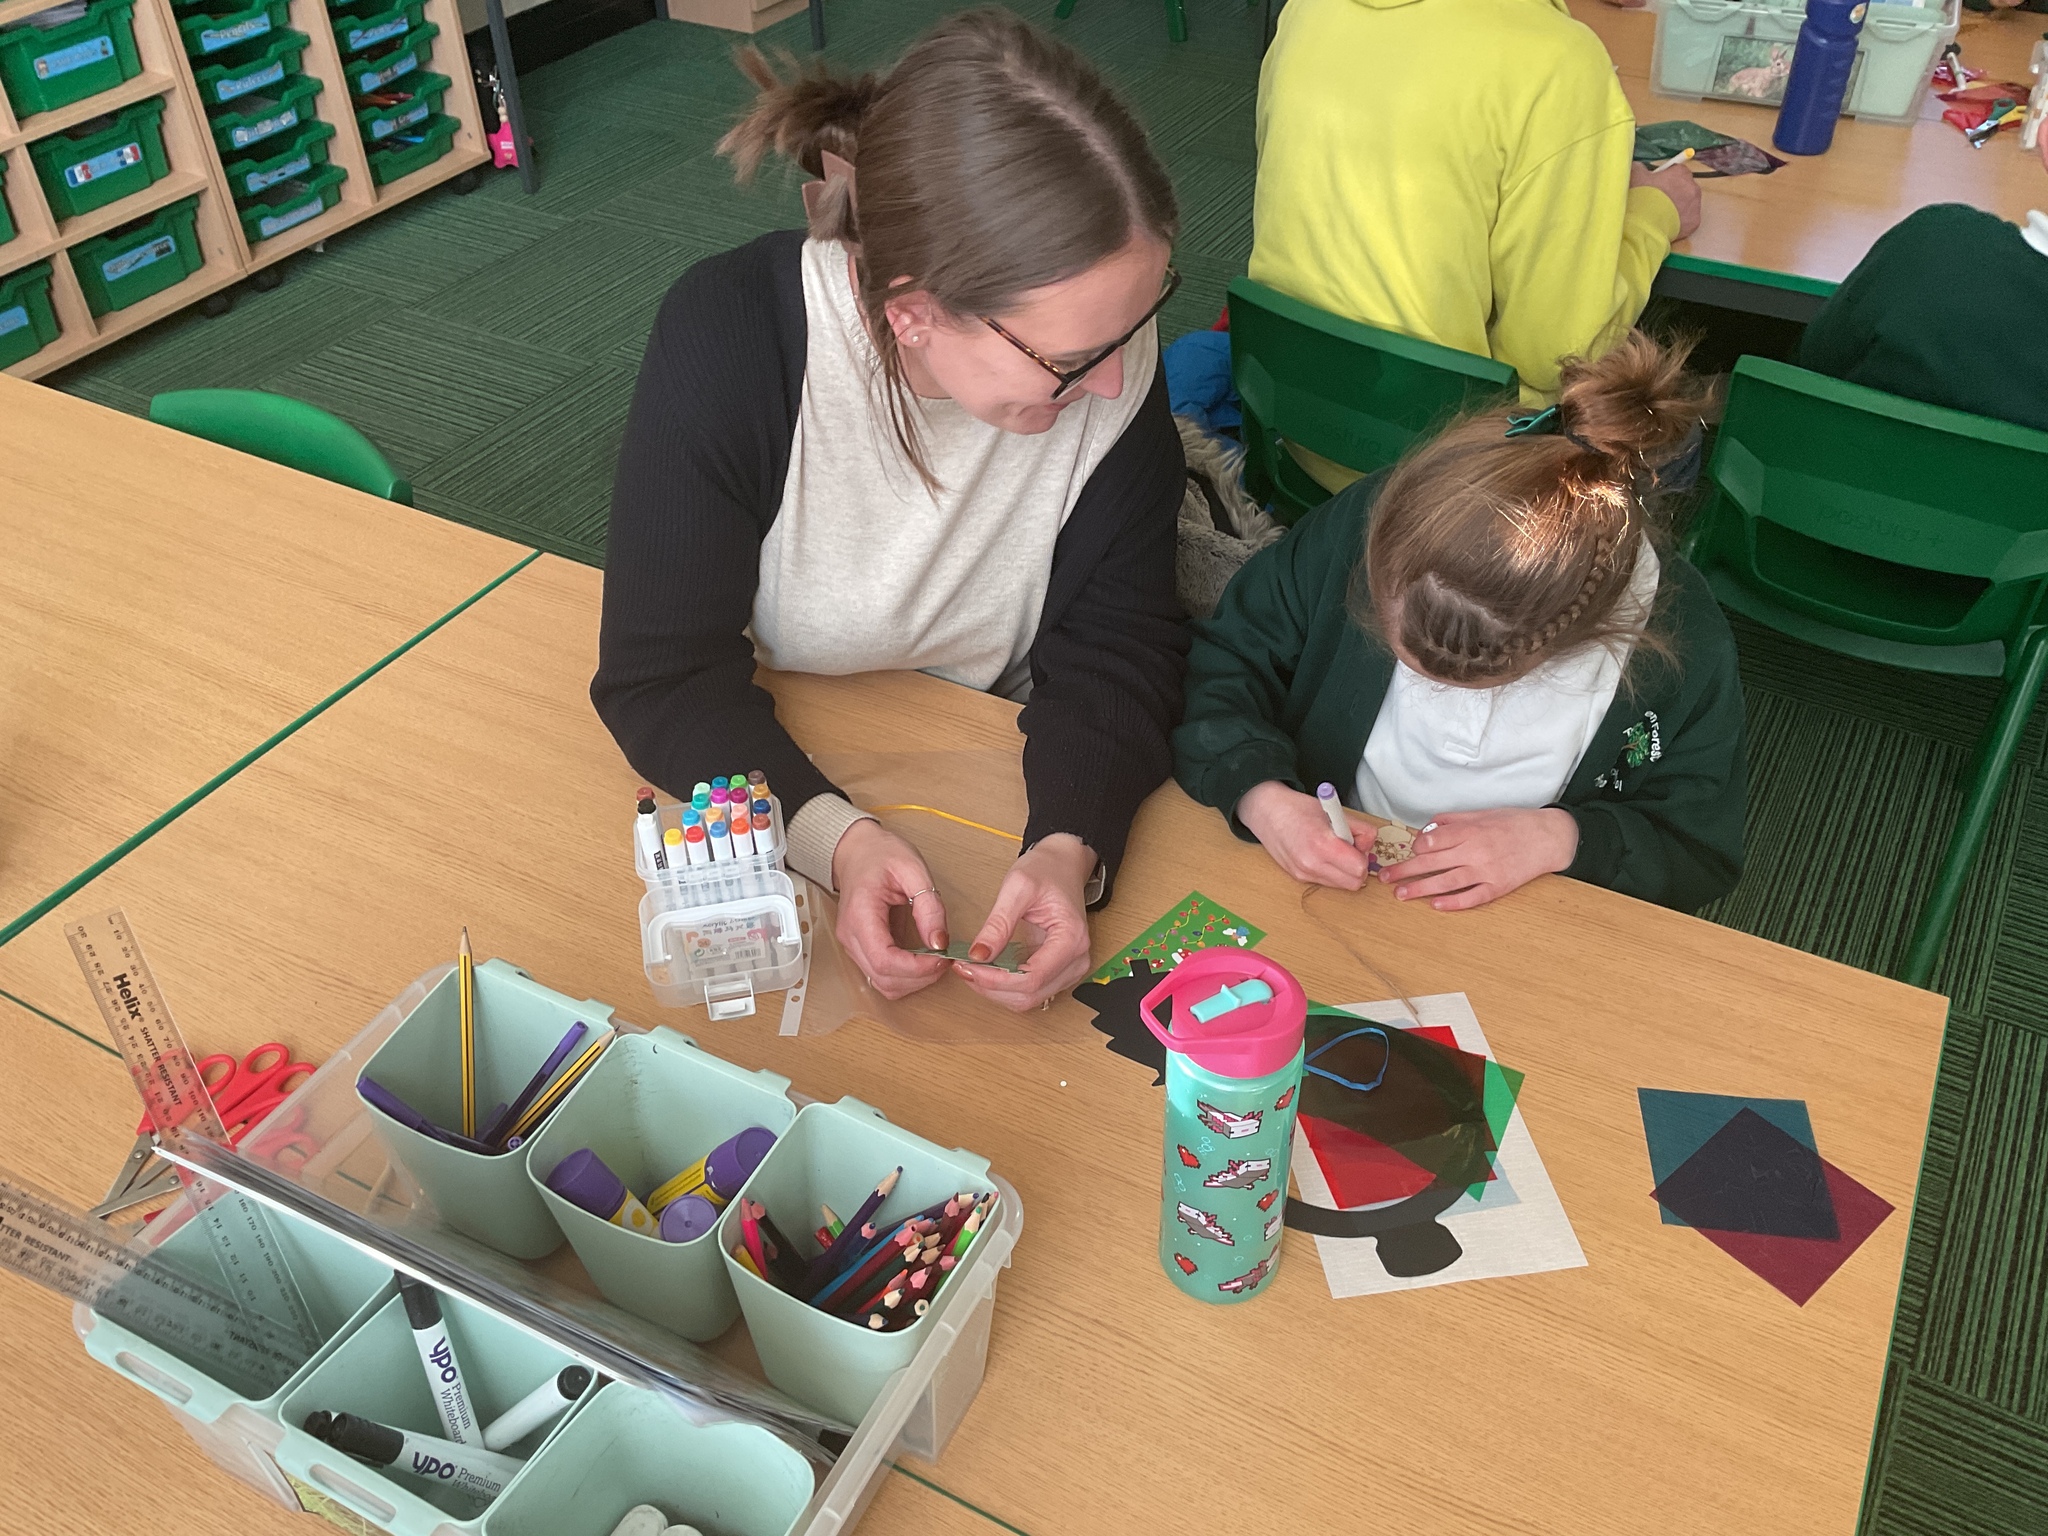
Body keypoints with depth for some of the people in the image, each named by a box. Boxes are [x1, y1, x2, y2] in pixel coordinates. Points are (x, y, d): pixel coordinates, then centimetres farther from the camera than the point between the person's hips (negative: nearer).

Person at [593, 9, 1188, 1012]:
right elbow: (662, 677, -22)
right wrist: (837, 838, -39)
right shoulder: (726, 338, -26)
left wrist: (1071, 845, -35)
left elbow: (1116, 646, -15)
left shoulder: (1104, 344, -20)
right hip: (779, 771, -2)